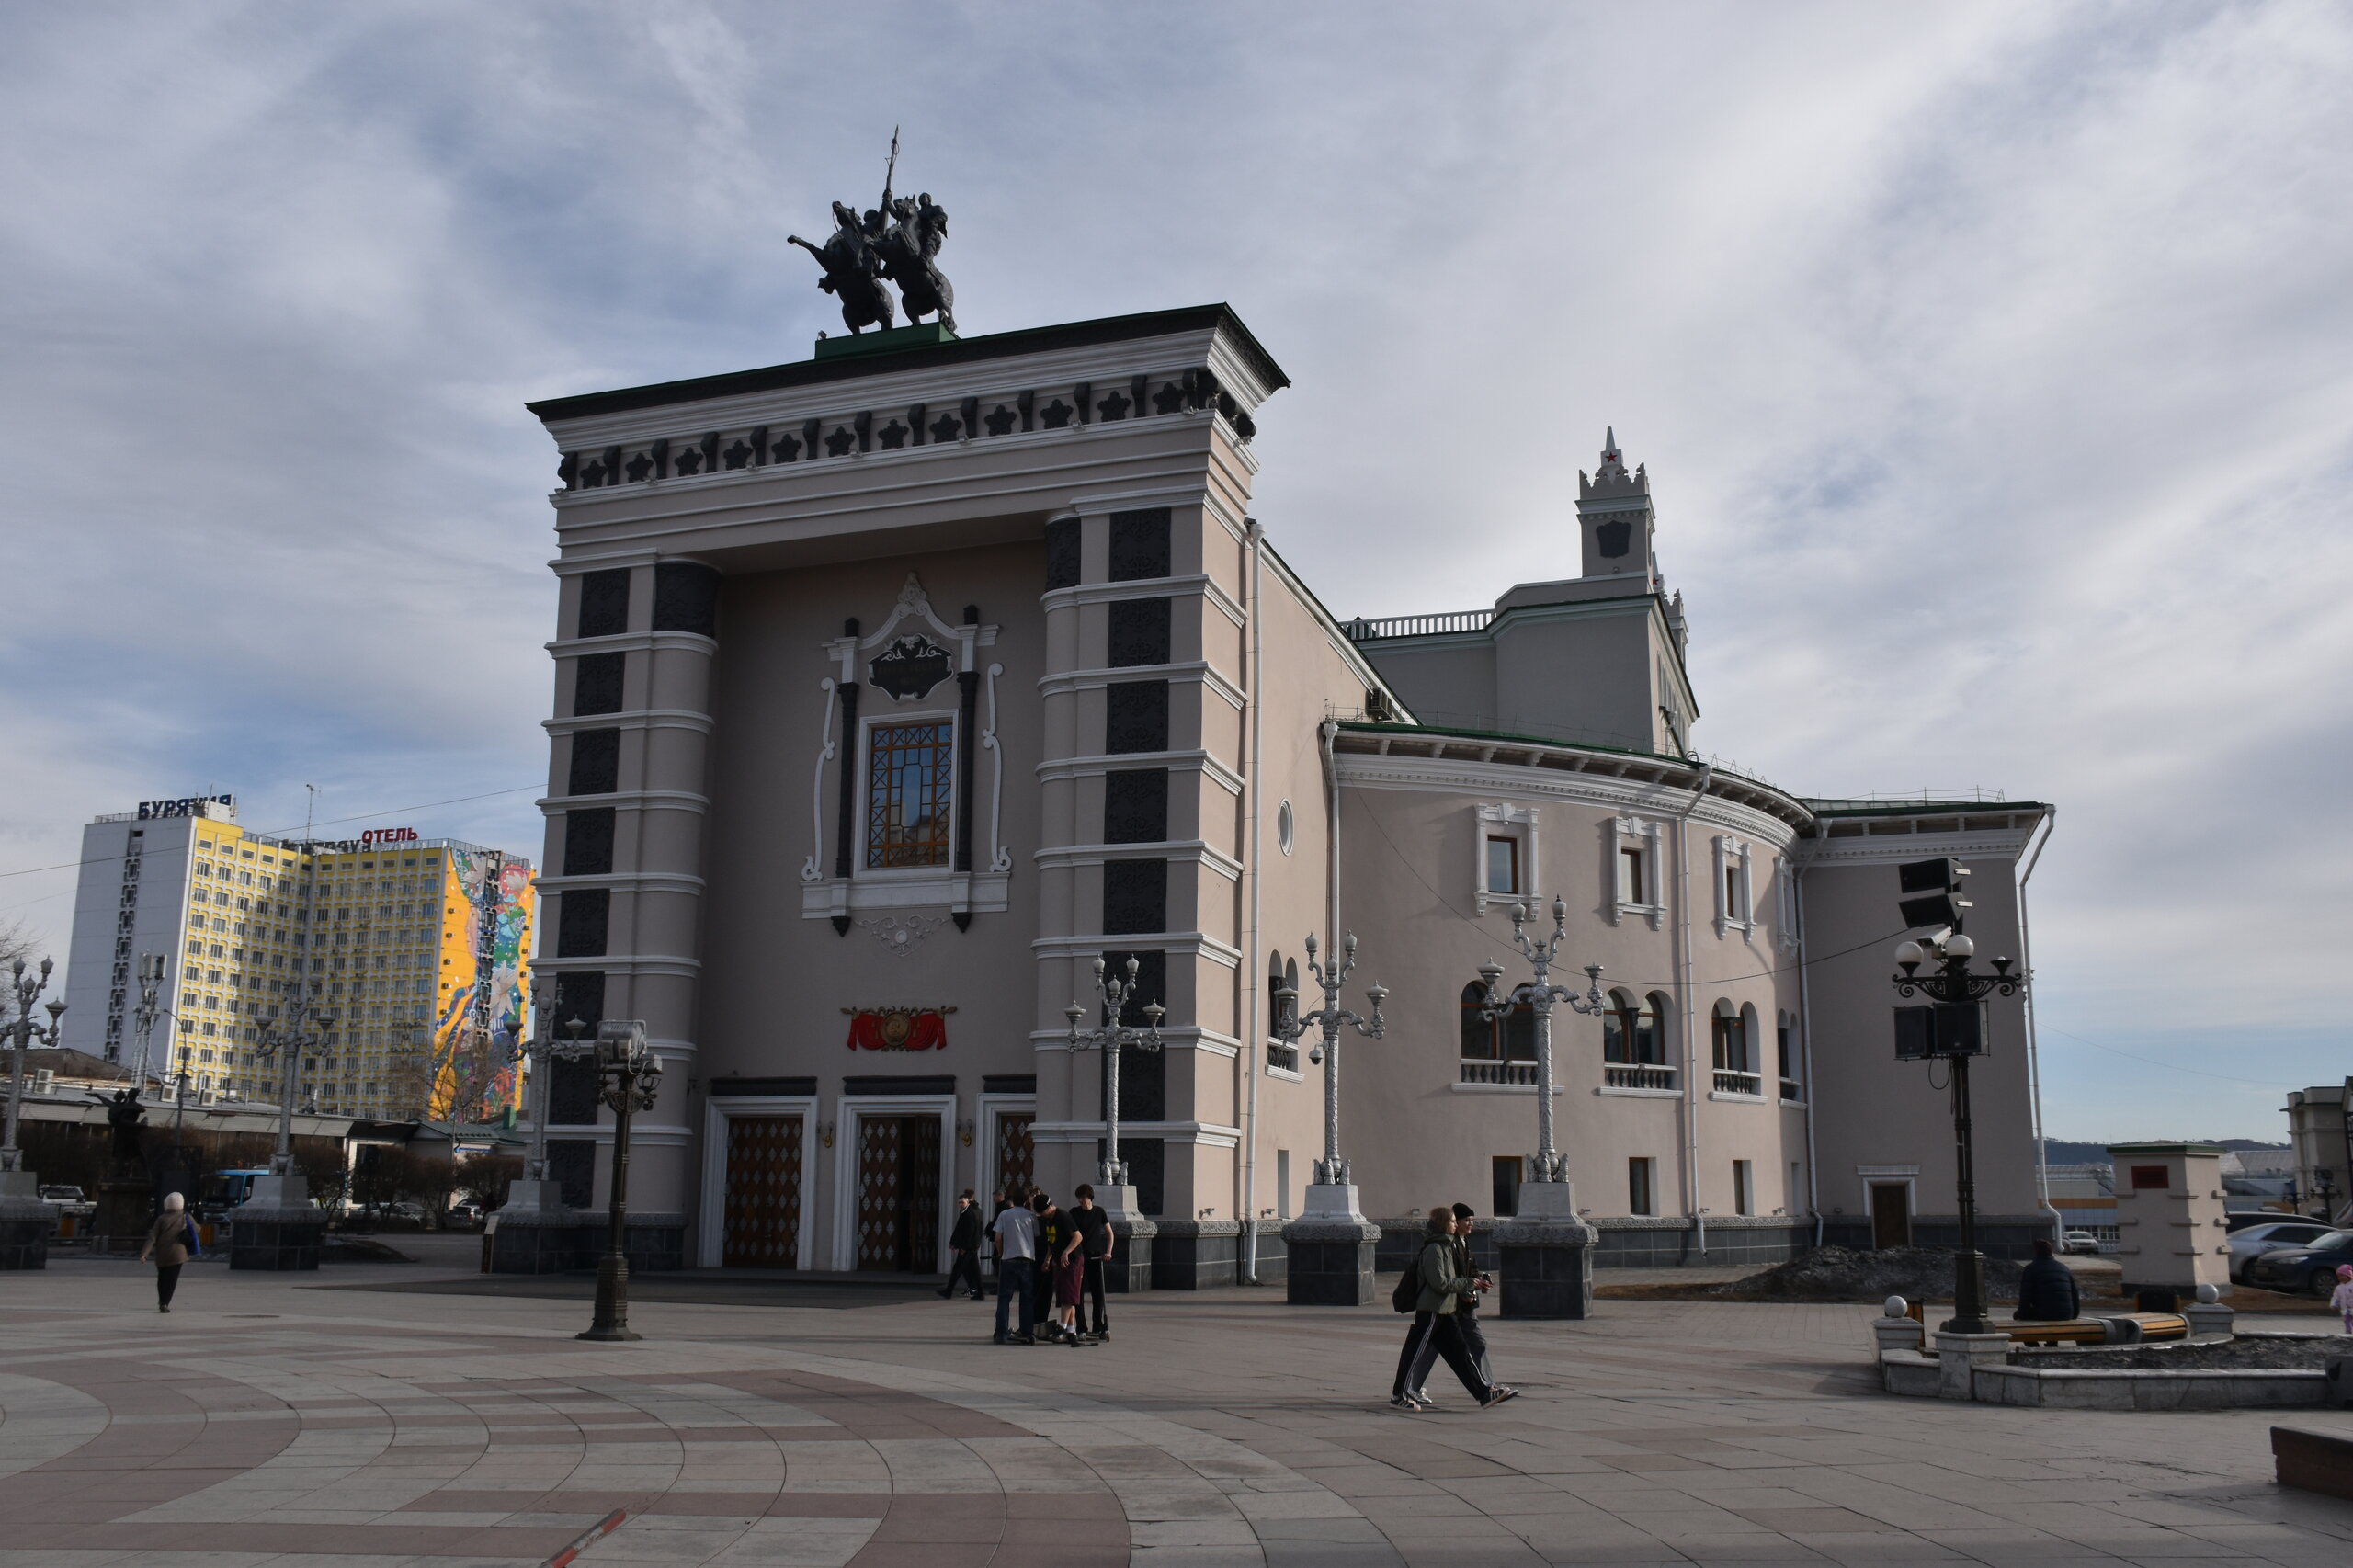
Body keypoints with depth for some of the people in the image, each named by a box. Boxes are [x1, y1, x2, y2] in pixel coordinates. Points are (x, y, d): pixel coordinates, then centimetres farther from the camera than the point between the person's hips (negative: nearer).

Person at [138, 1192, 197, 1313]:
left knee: (162, 1279, 19)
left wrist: (144, 1254, -11)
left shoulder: (161, 1219, -2)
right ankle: (165, 1303, -13)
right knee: (172, 1279, 1)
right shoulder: (185, 1217, -1)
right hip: (177, 1254, -1)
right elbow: (196, 1229, 12)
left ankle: (161, 1302, 30)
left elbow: (152, 1238, -9)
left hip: (161, 1255, 1)